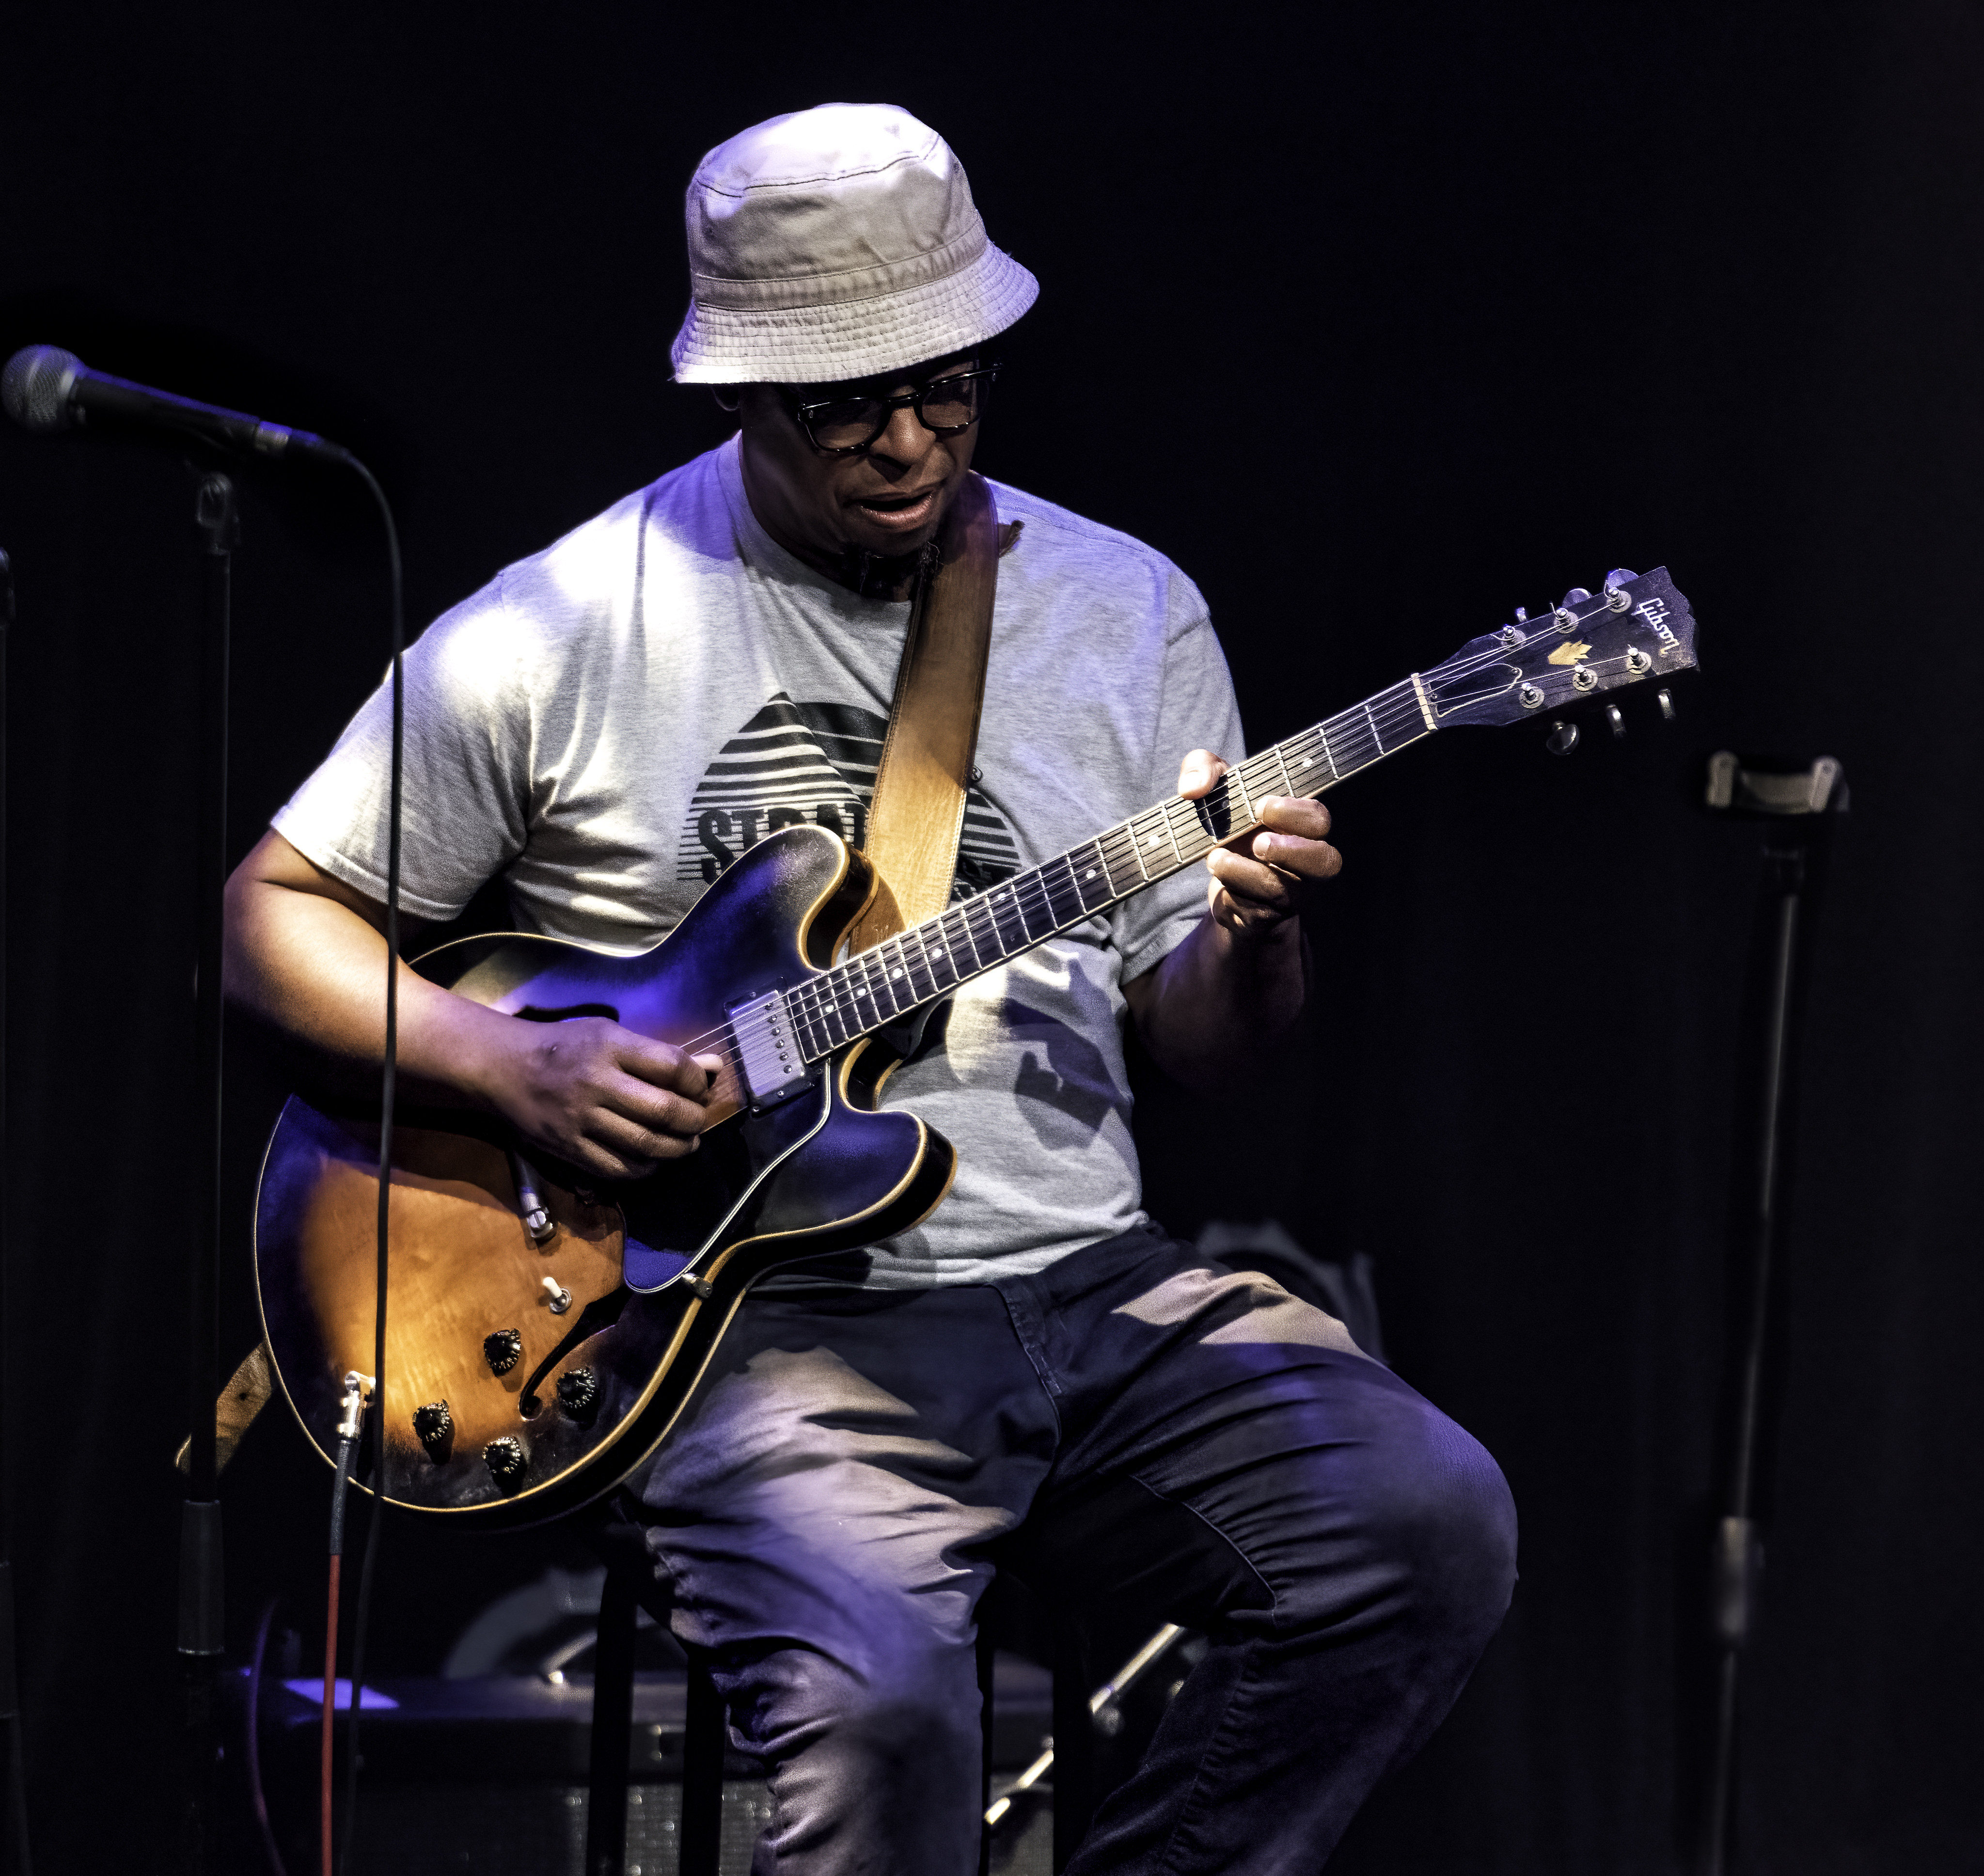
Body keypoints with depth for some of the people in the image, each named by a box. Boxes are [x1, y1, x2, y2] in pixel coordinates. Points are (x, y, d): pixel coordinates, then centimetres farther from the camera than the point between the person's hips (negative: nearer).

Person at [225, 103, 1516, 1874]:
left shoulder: (1125, 612, 10)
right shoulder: (562, 634, -1)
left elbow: (1209, 1062, 11)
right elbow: (276, 912, 7)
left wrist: (1250, 943, -13)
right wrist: (513, 1064, -11)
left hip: (1088, 1282, 4)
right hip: (763, 1315, -4)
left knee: (1430, 1527, -20)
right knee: (879, 1700, -33)